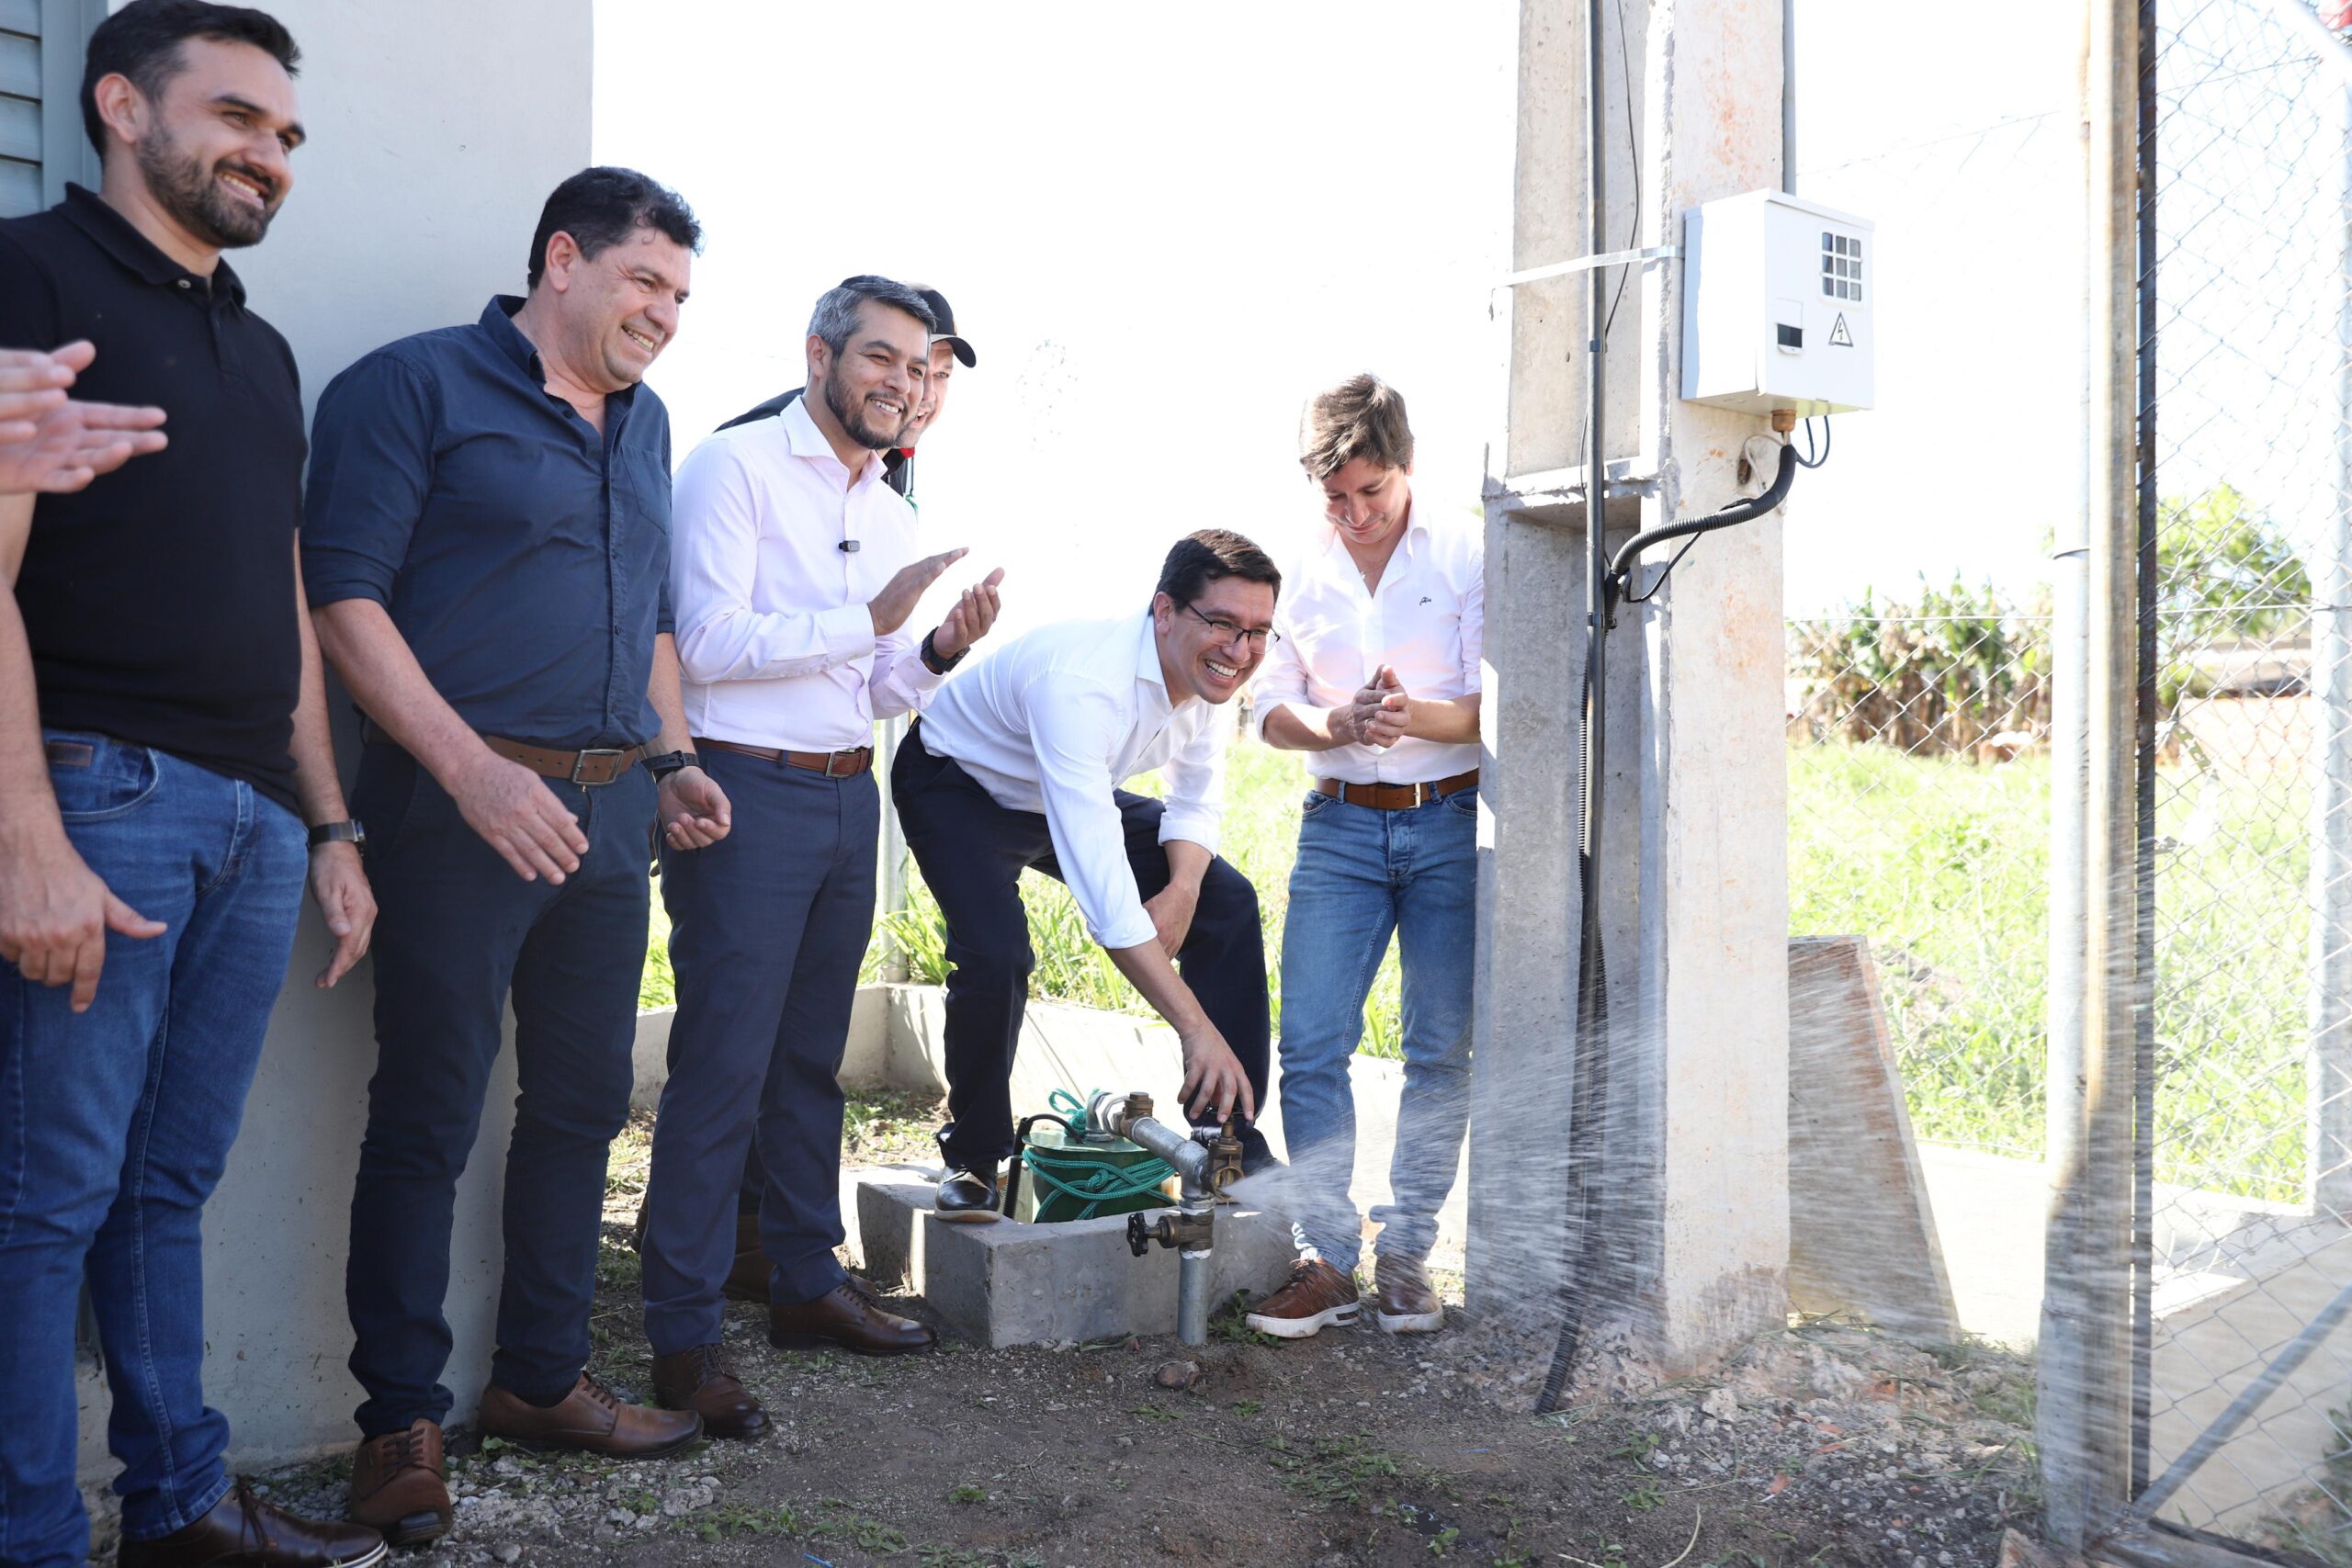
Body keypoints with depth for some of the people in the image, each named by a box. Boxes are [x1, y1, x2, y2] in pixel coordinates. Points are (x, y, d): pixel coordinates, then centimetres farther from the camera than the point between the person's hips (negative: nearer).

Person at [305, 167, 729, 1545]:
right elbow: (343, 594, -11)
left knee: (582, 1104, 12)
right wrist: (471, 770, -18)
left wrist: (674, 760, 13)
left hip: (610, 810, 7)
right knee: (428, 1119, 0)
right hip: (466, 803, -7)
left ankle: (543, 1379, 27)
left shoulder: (643, 422, 19)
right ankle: (404, 1425, 13)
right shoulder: (418, 384, -3)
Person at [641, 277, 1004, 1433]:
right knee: (722, 1066, -6)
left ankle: (807, 1283, 27)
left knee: (812, 1059, 15)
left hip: (849, 796, 8)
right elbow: (710, 642, -16)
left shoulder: (890, 512, 16)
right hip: (748, 792, -7)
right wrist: (872, 618, -17)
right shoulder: (737, 466, -6)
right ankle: (682, 1336, 3)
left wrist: (941, 649, -2)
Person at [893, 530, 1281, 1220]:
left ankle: (1230, 1143, 4)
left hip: (1078, 792, 7)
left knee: (1228, 904, -6)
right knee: (995, 954, -31)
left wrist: (1182, 889, -23)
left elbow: (1197, 800, -1)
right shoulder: (1079, 683, -42)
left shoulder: (1209, 671, -17)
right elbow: (1098, 879, -48)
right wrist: (1196, 1027, -50)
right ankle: (972, 1158, -4)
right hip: (958, 784, -7)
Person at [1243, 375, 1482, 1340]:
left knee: (1443, 1051, 2)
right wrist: (1334, 726, -16)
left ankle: (1405, 1254, 16)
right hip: (1338, 826, 2)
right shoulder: (1300, 570, 8)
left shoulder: (1467, 554, -1)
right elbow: (1270, 706, 6)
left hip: (1450, 824, -2)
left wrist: (1416, 716, -25)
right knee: (1310, 1043, -4)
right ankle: (1326, 1258, 6)